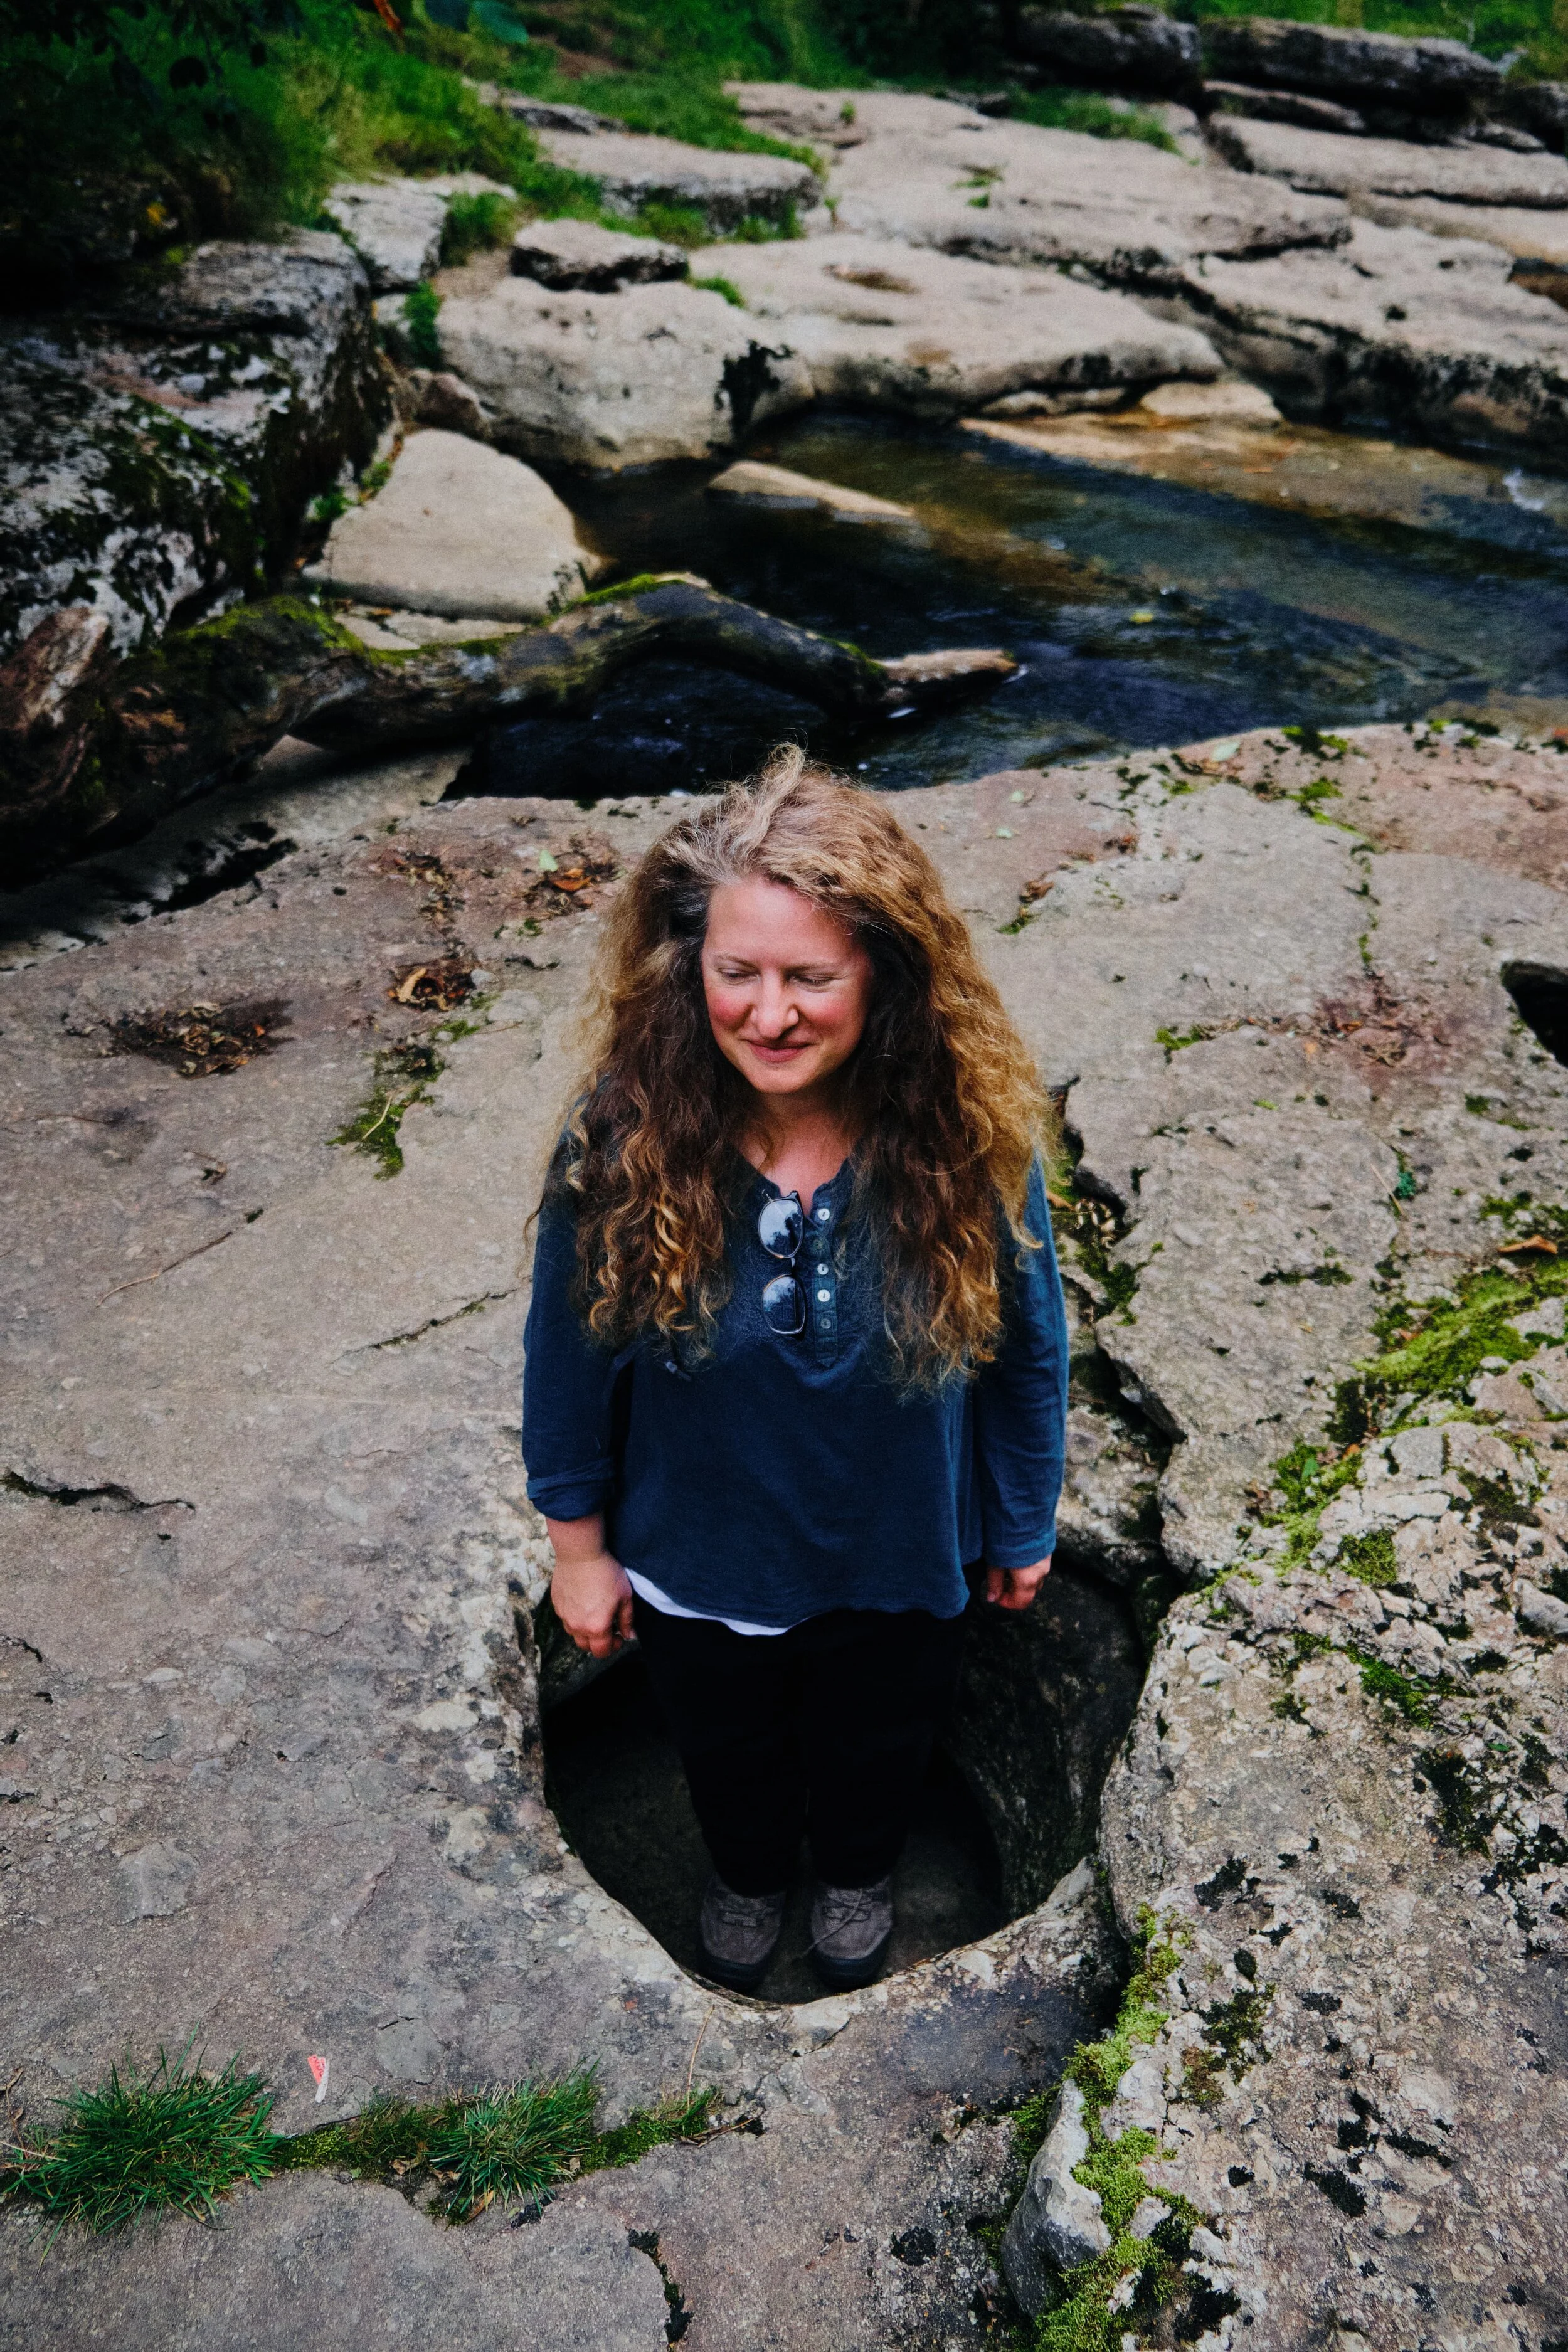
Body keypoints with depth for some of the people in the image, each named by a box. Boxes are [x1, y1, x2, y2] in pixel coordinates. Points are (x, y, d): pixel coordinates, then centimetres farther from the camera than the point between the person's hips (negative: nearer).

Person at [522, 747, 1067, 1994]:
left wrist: (1023, 1524, 1)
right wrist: (578, 1540, -2)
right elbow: (572, 1351, -12)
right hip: (698, 1560, 0)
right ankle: (750, 1873, 67)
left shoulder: (968, 1135, -29)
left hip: (897, 1562, 0)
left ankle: (858, 1872, 67)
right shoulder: (626, 1139, -29)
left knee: (876, 1737, 31)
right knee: (726, 1742, 31)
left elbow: (1028, 1347, -12)